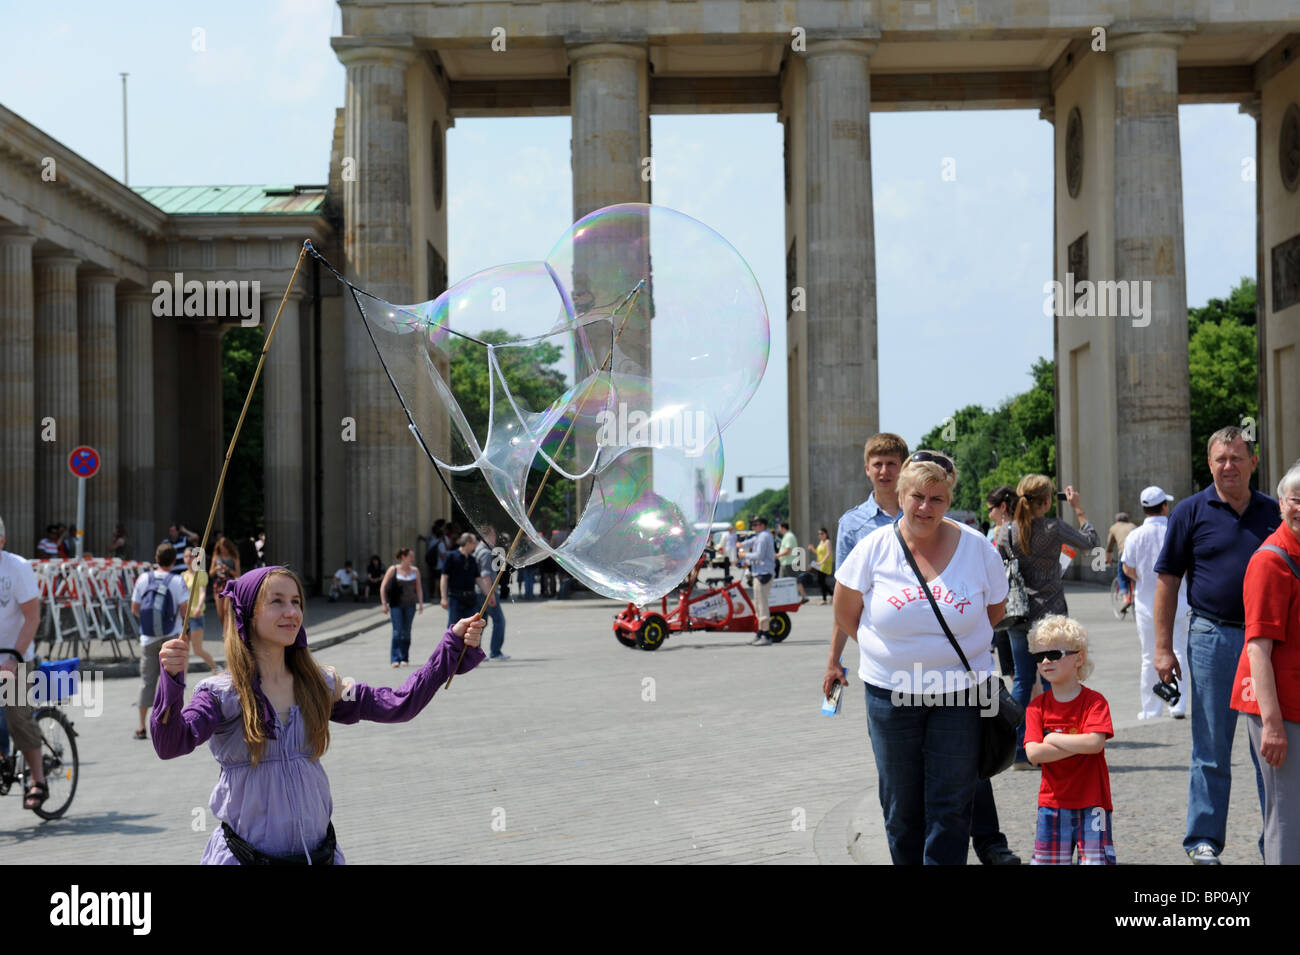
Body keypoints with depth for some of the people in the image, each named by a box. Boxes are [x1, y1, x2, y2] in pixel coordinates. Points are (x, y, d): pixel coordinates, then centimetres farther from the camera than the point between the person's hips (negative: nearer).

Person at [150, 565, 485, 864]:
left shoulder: (320, 685, 4)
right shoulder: (222, 693, -8)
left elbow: (398, 705, 2)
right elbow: (170, 743, -23)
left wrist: (454, 645, -2)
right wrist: (172, 679, -39)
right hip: (246, 854, -4)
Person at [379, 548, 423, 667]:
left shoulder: (415, 570, 6)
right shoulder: (393, 570, -5)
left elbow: (419, 588, 13)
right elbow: (383, 587, -3)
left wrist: (420, 603, 5)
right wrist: (384, 604, -8)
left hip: (410, 605, 3)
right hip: (396, 605, -3)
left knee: (406, 631, 7)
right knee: (397, 631, -10)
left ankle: (404, 658, 16)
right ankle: (395, 659, -11)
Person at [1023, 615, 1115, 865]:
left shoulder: (1094, 701, -5)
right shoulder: (1037, 706, 1)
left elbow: (1095, 743, -21)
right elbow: (1033, 753, -13)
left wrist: (1054, 738, -13)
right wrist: (1079, 745, -18)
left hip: (1091, 801, -2)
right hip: (1052, 803, 2)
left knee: (1097, 861, -4)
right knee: (1048, 862, 6)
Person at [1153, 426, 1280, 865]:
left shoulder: (1272, 512, 9)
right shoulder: (1192, 511, 1)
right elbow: (1167, 580, 1)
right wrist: (1163, 648, -4)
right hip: (1212, 637, -2)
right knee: (1211, 750, 4)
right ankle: (1203, 840, 14)